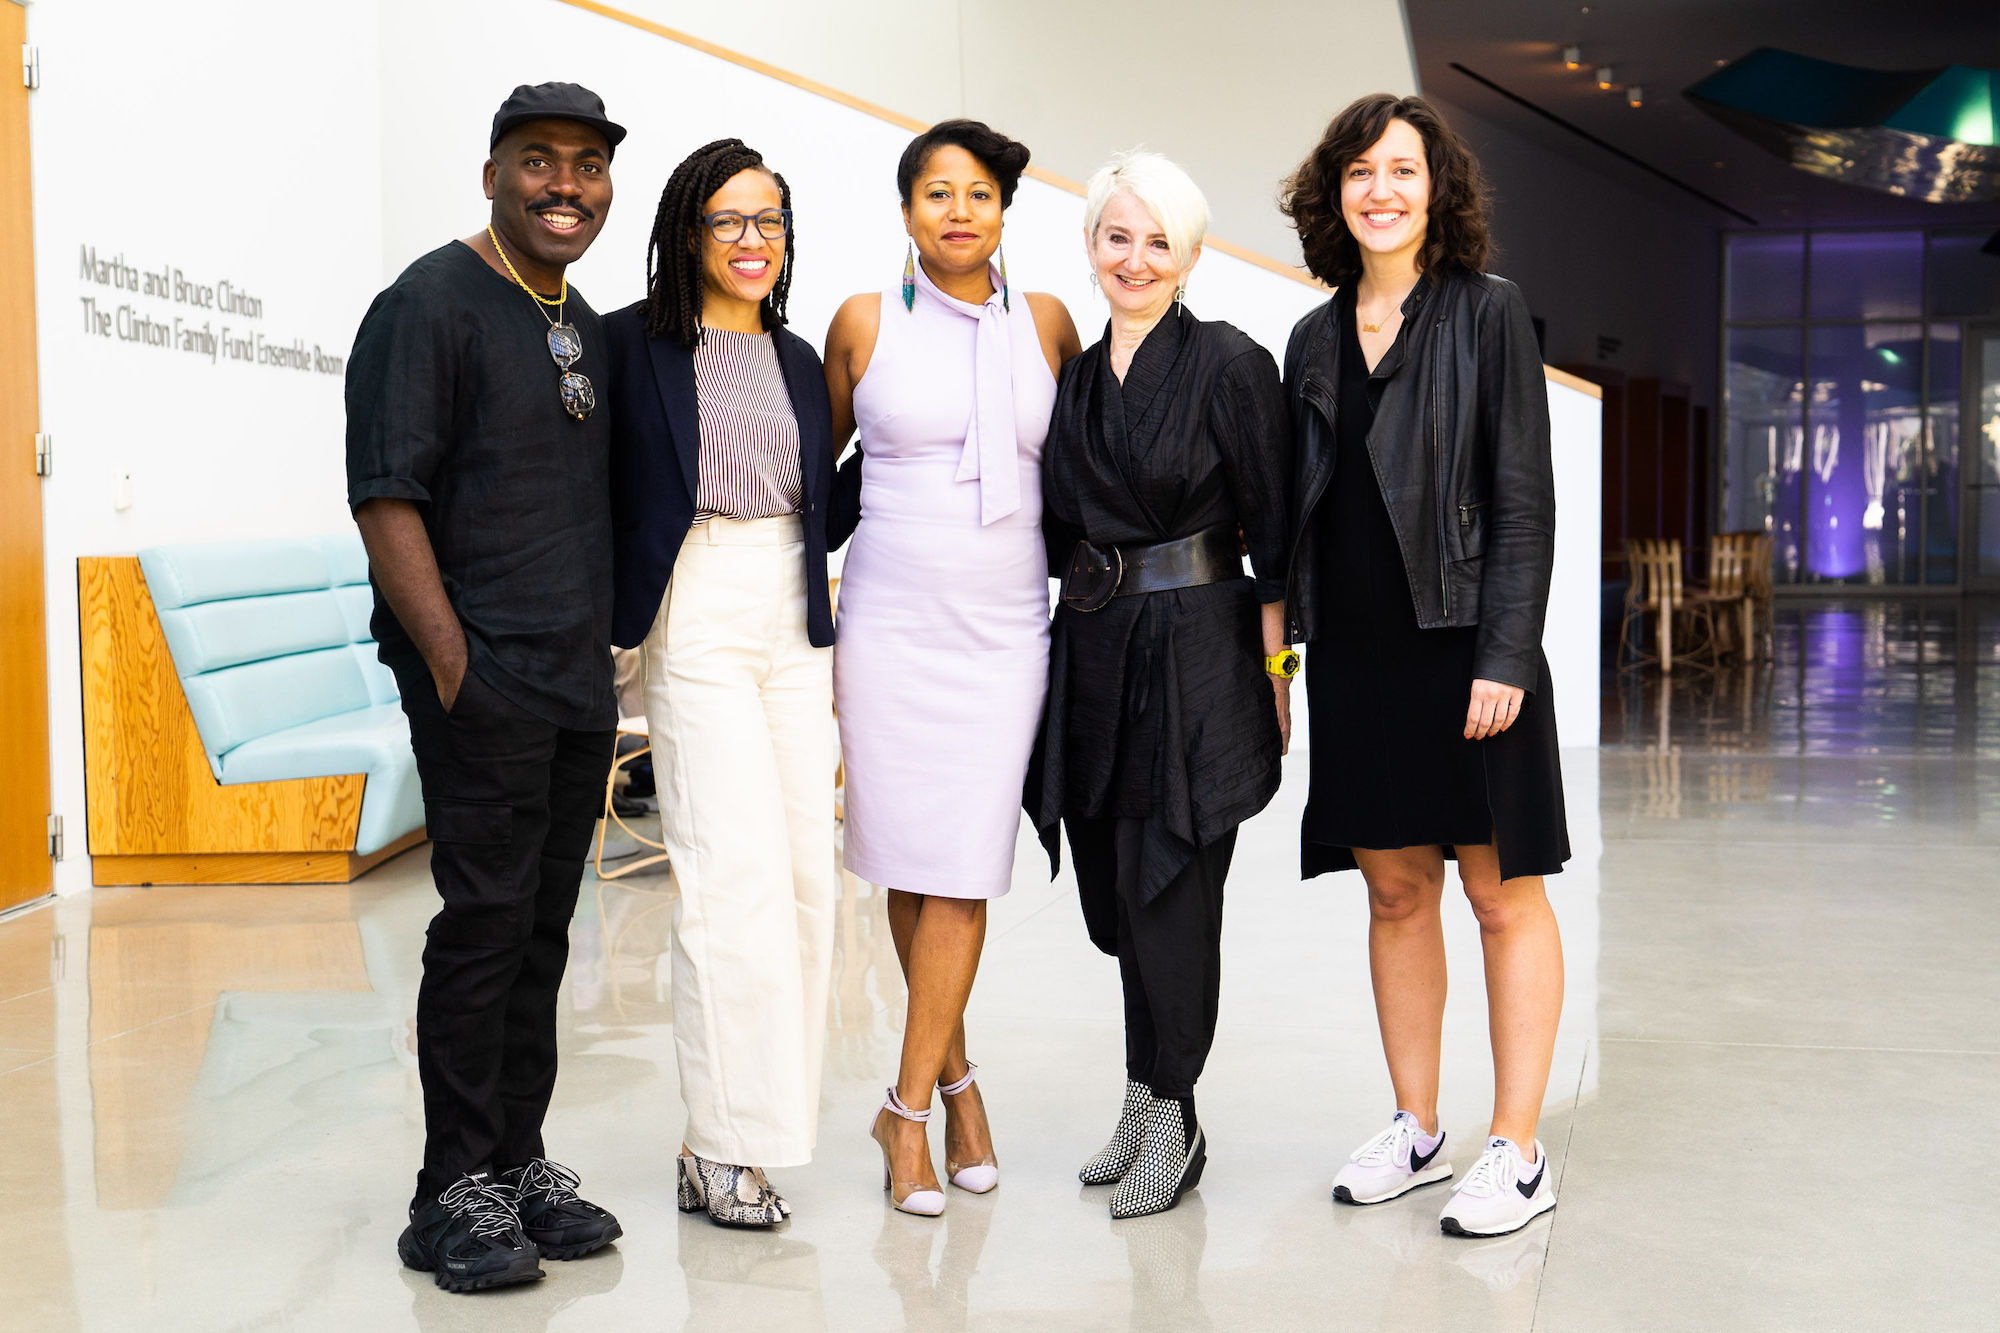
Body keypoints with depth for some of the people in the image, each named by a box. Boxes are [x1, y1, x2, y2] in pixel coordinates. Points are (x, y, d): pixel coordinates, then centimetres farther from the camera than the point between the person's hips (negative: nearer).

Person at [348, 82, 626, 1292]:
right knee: (485, 923, -5)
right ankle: (457, 1193, 4)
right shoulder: (433, 304, -6)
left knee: (543, 931, 11)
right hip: (484, 681, -7)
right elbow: (386, 497, -12)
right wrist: (452, 662, -17)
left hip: (579, 685, 7)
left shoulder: (587, 326, 18)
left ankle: (520, 1163, 20)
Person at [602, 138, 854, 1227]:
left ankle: (763, 1117, 15)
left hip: (792, 624, 6)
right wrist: (611, 615, -12)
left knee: (802, 872, 3)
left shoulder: (798, 358, 17)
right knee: (735, 872, -11)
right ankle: (724, 1144, -4)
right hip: (696, 618, -6)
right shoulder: (634, 342, 0)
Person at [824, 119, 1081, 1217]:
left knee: (961, 875, -4)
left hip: (1003, 630, 1)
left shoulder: (1046, 323, 5)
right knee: (909, 866, 4)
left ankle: (909, 1112, 6)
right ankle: (954, 1076, 24)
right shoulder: (865, 321, 1)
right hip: (889, 626, 0)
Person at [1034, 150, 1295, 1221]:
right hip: (1092, 649, 6)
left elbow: (1272, 532, -7)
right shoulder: (1078, 377, 12)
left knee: (1167, 884, -3)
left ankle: (1166, 1113, 11)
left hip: (1196, 650, -6)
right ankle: (1157, 1105, 25)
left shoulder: (1229, 365, -5)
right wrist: (1077, 639, 12)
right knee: (1113, 889, 10)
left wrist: (1272, 669, -10)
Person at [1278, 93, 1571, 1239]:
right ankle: (1417, 1130, 23)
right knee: (1395, 892, 11)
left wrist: (1505, 657, -14)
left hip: (1463, 643, -5)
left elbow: (1525, 500, -7)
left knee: (1504, 895, 1)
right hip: (1355, 653, 5)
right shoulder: (1316, 340, 12)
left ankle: (1518, 1156, 8)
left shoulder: (1489, 314, -2)